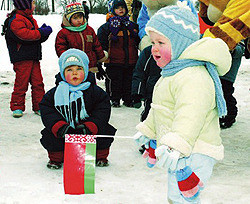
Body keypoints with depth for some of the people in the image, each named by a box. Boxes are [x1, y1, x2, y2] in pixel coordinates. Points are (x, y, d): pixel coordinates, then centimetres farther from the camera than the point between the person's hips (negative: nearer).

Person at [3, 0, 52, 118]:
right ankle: (17, 107, 6)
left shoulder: (31, 20, 20)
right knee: (21, 83, -5)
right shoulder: (16, 20, -10)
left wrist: (44, 32, 0)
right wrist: (41, 32, -20)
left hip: (34, 58, 8)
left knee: (38, 82, 6)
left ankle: (39, 107, 12)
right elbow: (24, 34, -25)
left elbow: (37, 37, 22)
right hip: (22, 59, -8)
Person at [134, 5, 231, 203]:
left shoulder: (193, 77, -22)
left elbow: (190, 115, -36)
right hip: (179, 152, 11)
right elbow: (160, 109, 30)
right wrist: (147, 130, 38)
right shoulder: (172, 72, 16)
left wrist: (177, 145, -48)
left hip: (194, 153, -11)